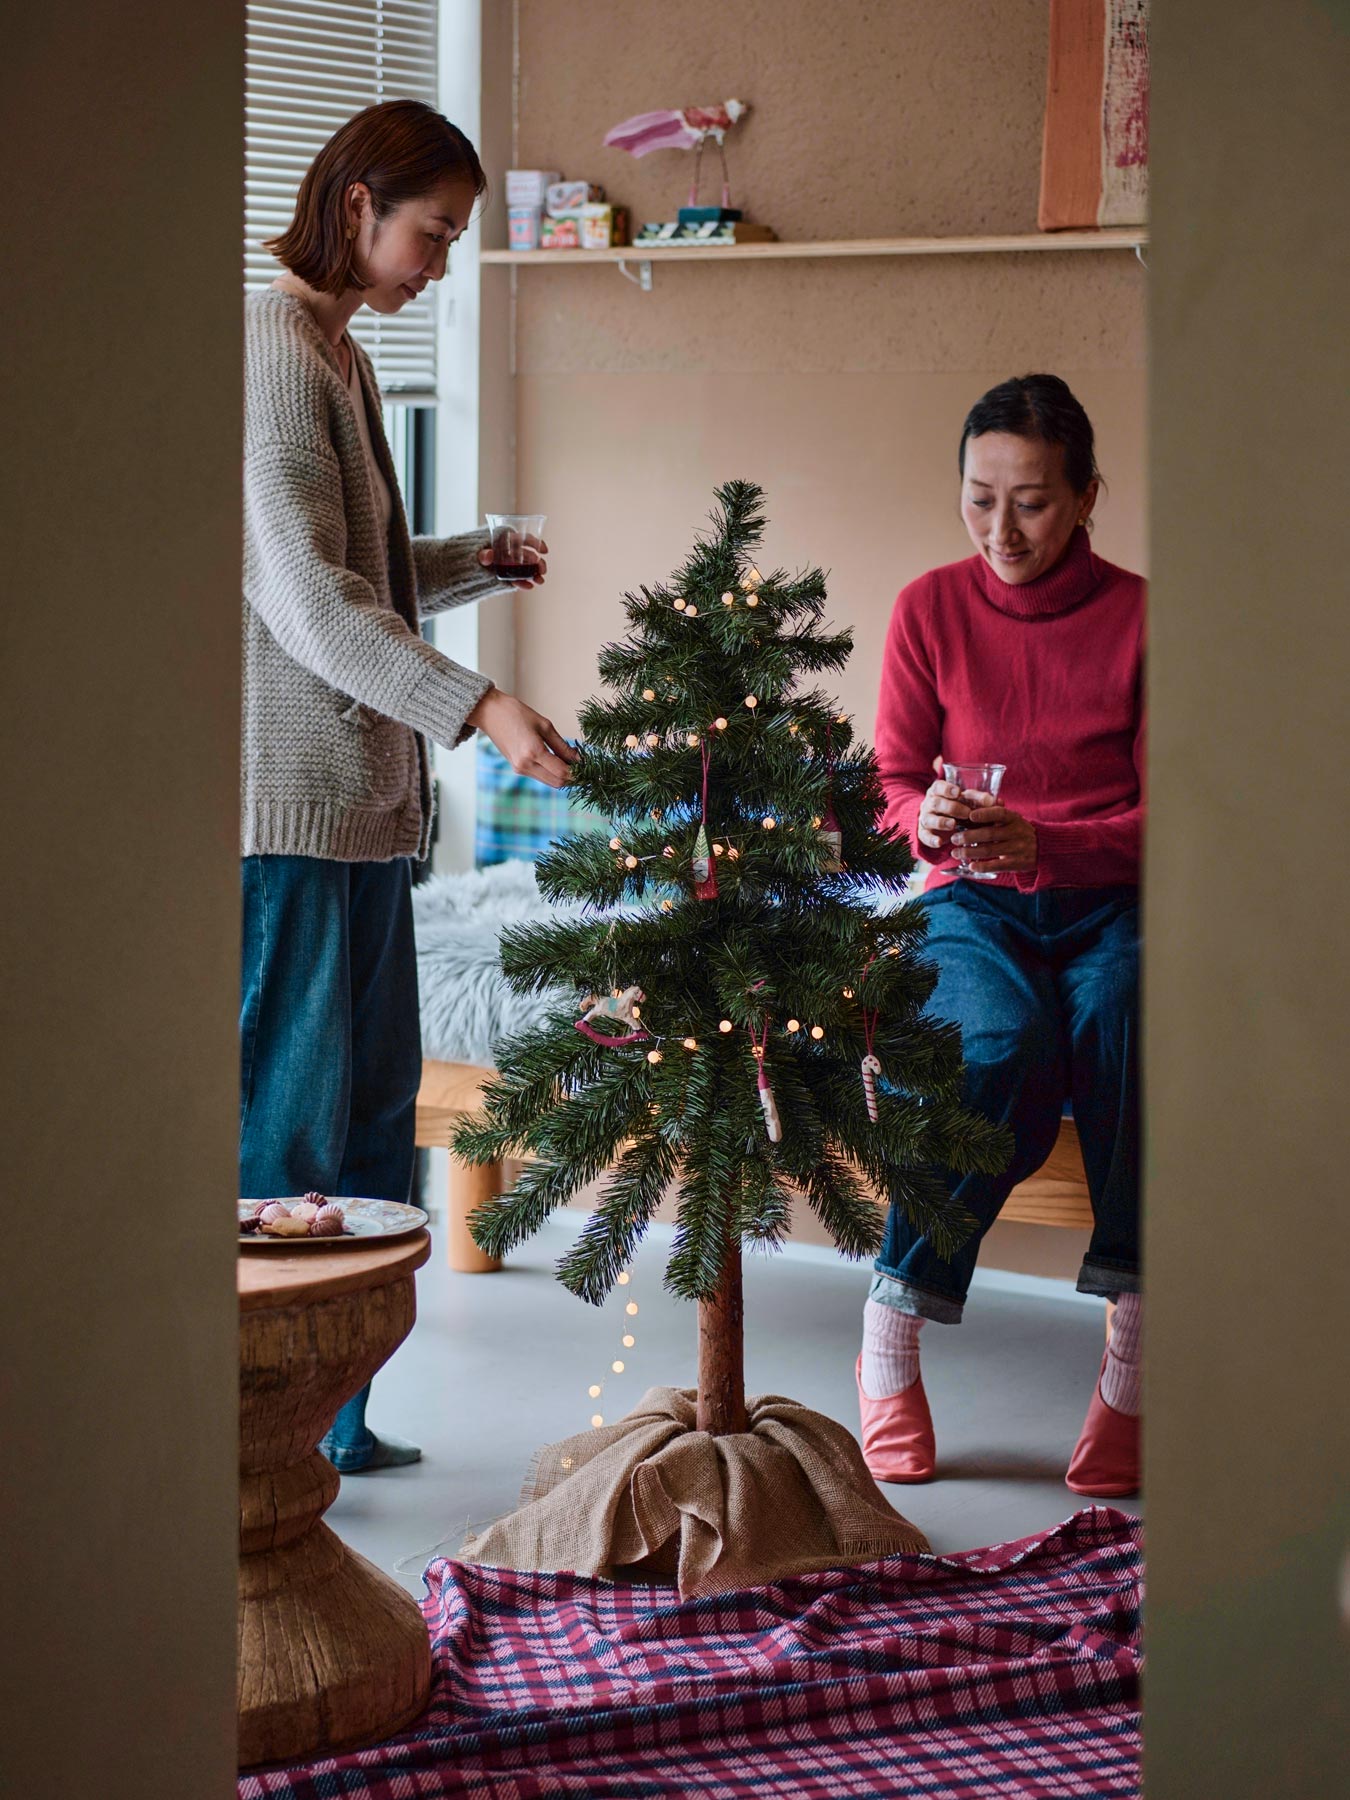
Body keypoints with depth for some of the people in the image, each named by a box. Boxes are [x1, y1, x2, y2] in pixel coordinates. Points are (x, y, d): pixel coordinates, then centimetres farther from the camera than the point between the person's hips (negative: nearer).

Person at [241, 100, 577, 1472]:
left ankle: (329, 1419, 20)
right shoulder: (274, 349, -13)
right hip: (290, 800, -10)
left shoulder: (338, 354, 17)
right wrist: (477, 710, -25)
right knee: (284, 1117, -4)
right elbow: (306, 601, -21)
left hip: (359, 794, 10)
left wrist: (475, 563, 11)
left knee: (371, 1103, 12)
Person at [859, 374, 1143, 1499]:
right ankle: (890, 1346, -21)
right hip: (973, 910, 0)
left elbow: (1164, 818, -5)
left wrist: (1039, 841, -24)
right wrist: (926, 819, -21)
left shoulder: (1140, 617, -1)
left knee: (1121, 1025, -36)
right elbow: (892, 783, 5)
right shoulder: (931, 610, 4)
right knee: (1009, 1050, -34)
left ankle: (1133, 1361, -30)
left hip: (1110, 903, 0)